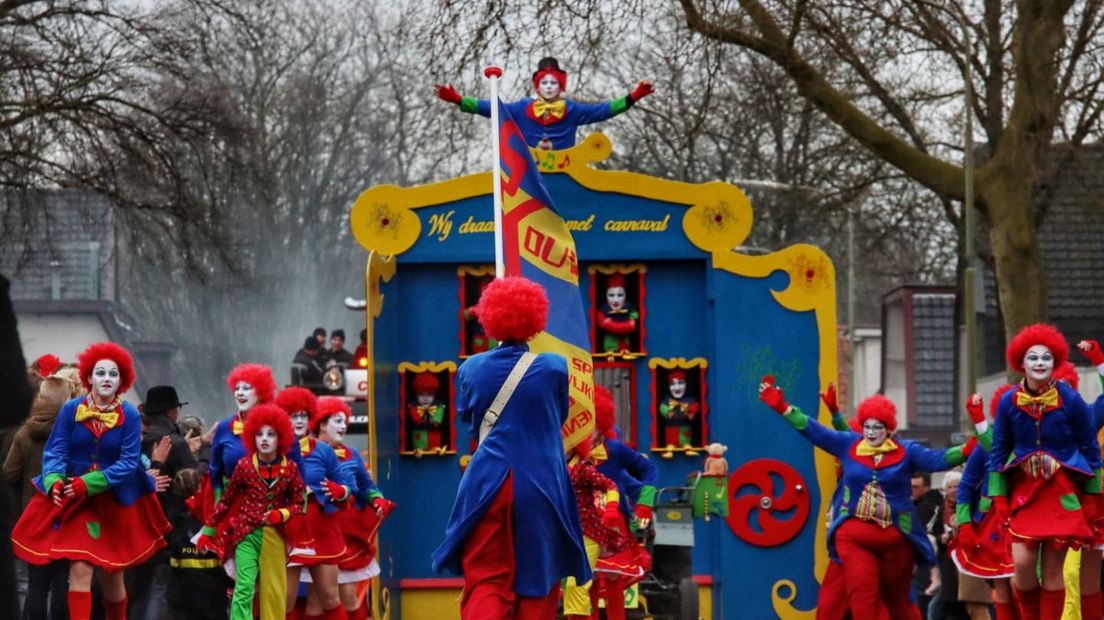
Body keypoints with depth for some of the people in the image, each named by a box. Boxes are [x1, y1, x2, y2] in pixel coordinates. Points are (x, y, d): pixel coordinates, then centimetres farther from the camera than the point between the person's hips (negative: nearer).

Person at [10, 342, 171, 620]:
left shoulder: (129, 415, -10)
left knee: (112, 574, 10)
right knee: (80, 569, -13)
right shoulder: (71, 409, -8)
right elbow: (55, 452, -8)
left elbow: (128, 462, -14)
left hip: (114, 502, 0)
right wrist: (55, 483, -29)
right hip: (73, 500, 0)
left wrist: (88, 484, -24)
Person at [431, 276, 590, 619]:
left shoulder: (472, 368, 2)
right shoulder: (554, 367, -3)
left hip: (487, 484, 1)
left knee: (486, 581, 1)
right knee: (537, 578, 8)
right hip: (540, 486, -1)